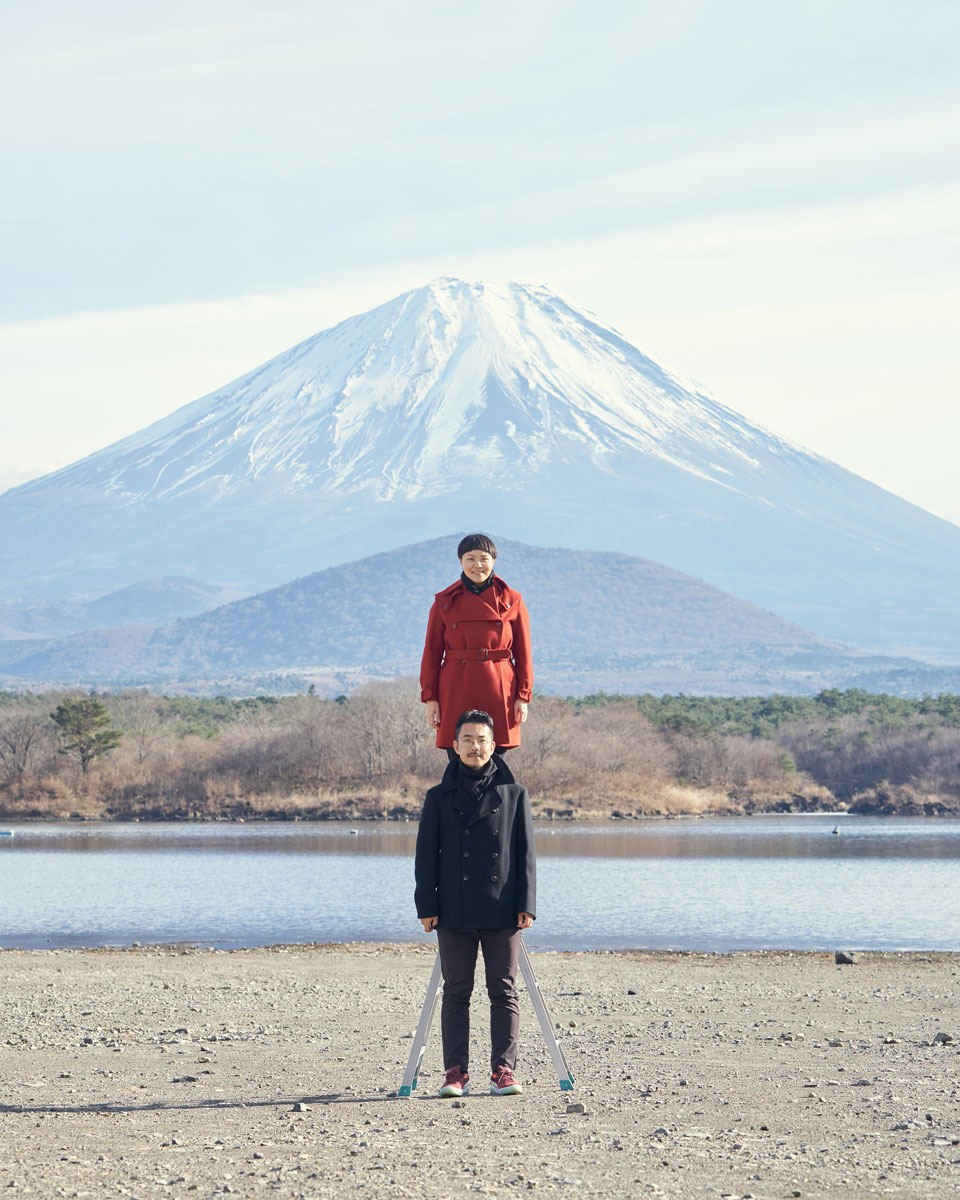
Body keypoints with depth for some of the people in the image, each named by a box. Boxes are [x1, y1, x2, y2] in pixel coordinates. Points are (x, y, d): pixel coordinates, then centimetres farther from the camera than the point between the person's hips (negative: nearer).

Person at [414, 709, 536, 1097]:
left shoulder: (514, 794, 8)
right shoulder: (439, 798, 8)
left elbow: (525, 853, 6)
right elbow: (426, 856, 7)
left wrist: (526, 904, -1)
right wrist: (427, 906, -1)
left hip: (502, 913, 0)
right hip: (455, 914, 0)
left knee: (503, 992, 0)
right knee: (456, 992, 1)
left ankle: (503, 1070, 3)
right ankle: (456, 1071, 3)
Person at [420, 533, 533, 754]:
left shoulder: (511, 601, 5)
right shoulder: (445, 602, 5)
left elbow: (523, 653, 6)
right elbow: (432, 653, 6)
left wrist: (523, 696, 0)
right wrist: (430, 697, -1)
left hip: (499, 693, 0)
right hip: (457, 693, 0)